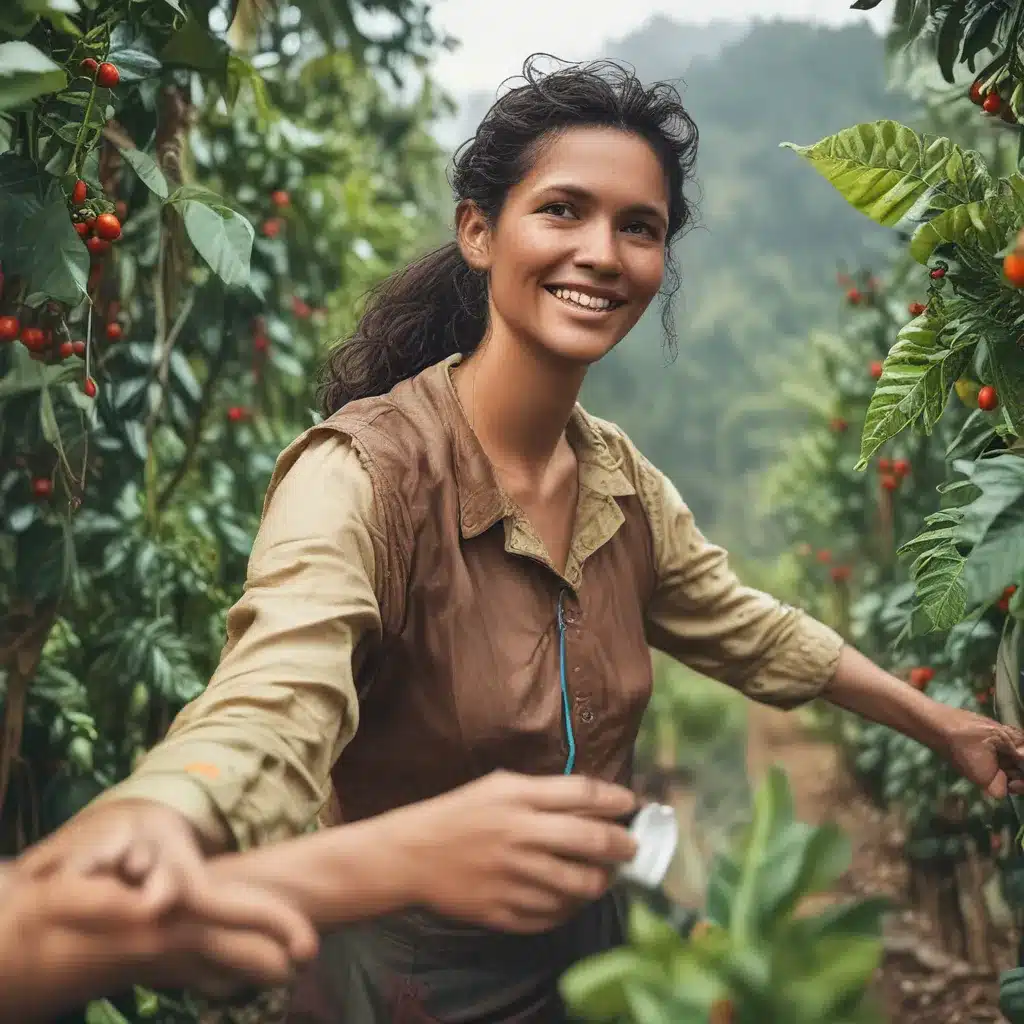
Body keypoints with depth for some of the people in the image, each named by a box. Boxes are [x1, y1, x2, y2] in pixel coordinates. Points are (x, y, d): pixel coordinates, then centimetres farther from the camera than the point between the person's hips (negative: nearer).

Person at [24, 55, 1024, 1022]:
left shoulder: (621, 476, -4)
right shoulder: (365, 472, -26)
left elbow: (745, 630, 11)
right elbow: (272, 707, -43)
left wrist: (941, 725, 16)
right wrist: (154, 825, -65)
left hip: (589, 937, 6)